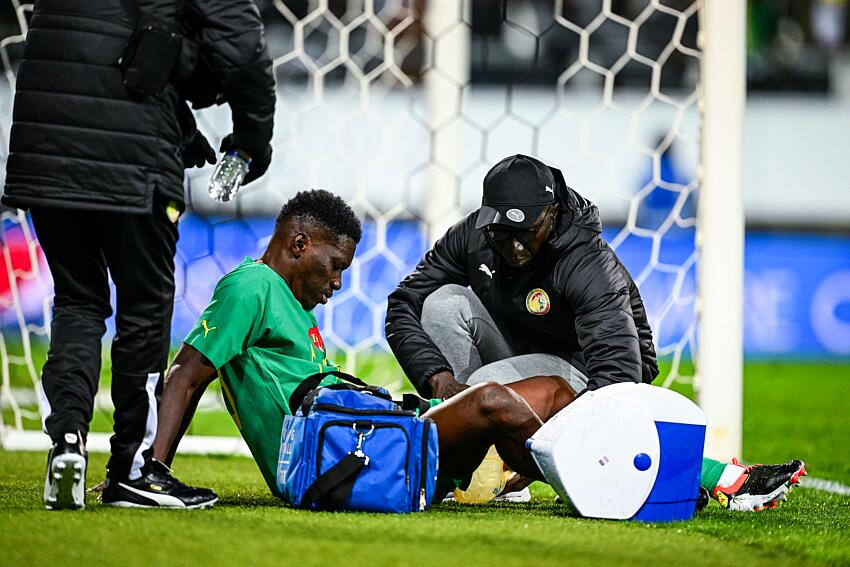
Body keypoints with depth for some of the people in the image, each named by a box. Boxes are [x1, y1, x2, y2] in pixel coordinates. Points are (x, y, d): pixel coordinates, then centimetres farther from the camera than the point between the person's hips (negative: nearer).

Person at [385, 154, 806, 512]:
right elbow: (404, 306, -9)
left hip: (579, 368, -4)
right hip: (513, 356, 4)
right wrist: (438, 375, -29)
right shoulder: (472, 237, -14)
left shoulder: (589, 267, -29)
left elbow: (617, 374, -39)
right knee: (445, 303, -23)